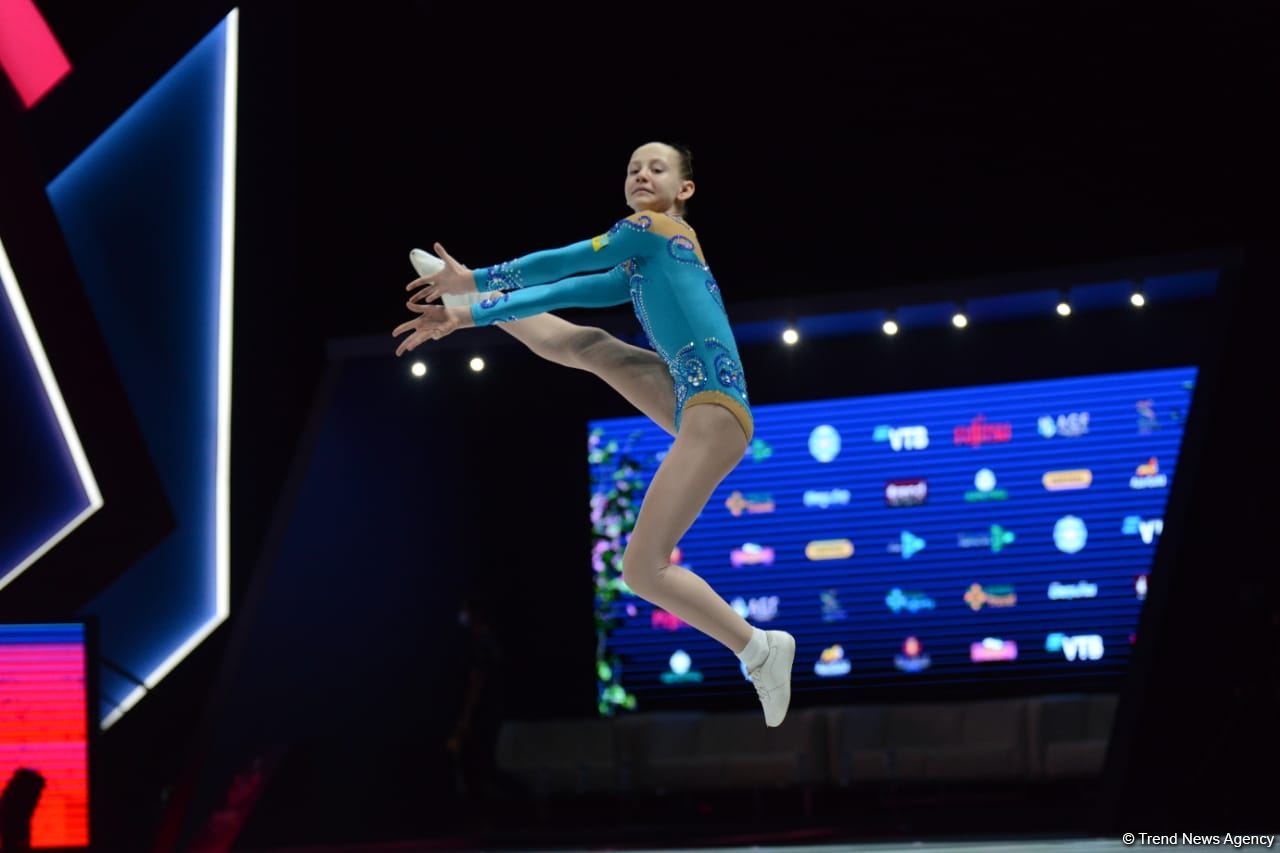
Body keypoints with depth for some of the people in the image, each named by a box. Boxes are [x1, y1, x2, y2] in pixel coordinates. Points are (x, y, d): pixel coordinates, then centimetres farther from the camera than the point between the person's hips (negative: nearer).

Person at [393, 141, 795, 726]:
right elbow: (565, 293, 28)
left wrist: (477, 282, 17)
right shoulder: (636, 270, 24)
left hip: (714, 411, -9)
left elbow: (559, 264, 6)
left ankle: (759, 648, -6)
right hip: (693, 402, 9)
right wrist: (469, 310, 27)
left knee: (642, 568, -16)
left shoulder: (658, 228, 0)